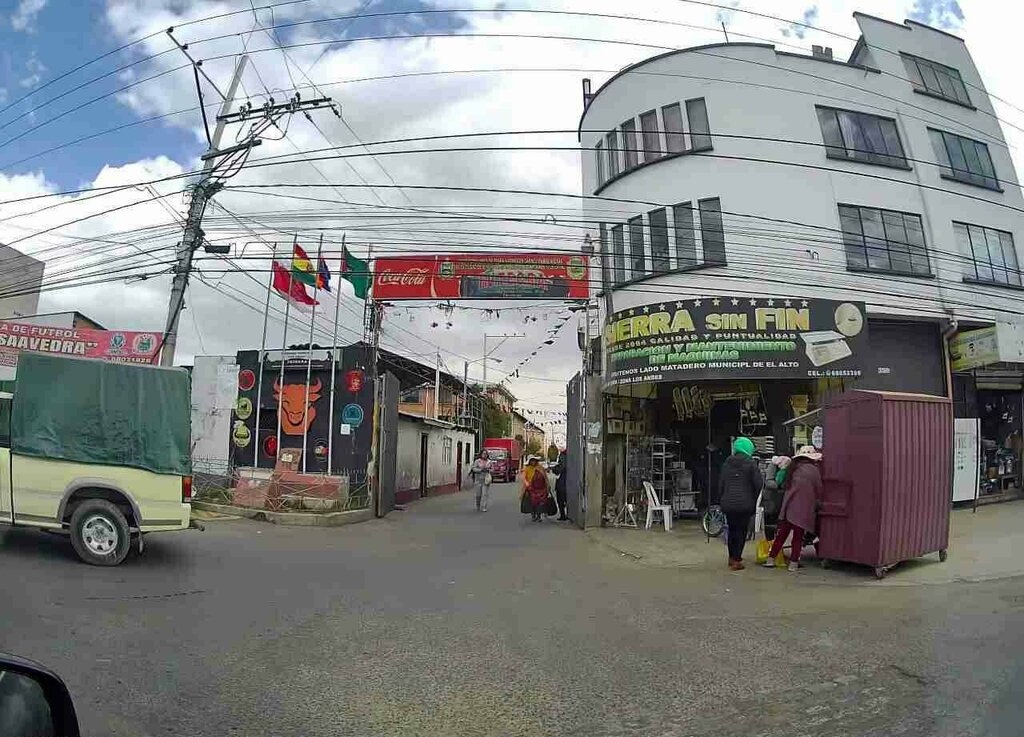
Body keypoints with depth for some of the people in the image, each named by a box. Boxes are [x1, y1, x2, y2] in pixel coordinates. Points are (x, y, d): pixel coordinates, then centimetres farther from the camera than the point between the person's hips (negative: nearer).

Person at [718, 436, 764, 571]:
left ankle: (732, 557, 26)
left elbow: (721, 483, 8)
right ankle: (737, 560, 0)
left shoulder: (727, 463, 6)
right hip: (744, 504, -4)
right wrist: (754, 499, 6)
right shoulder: (750, 463, -6)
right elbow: (759, 483, -9)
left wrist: (721, 500, 14)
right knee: (741, 530, 2)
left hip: (728, 503, 4)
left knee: (732, 529, 16)